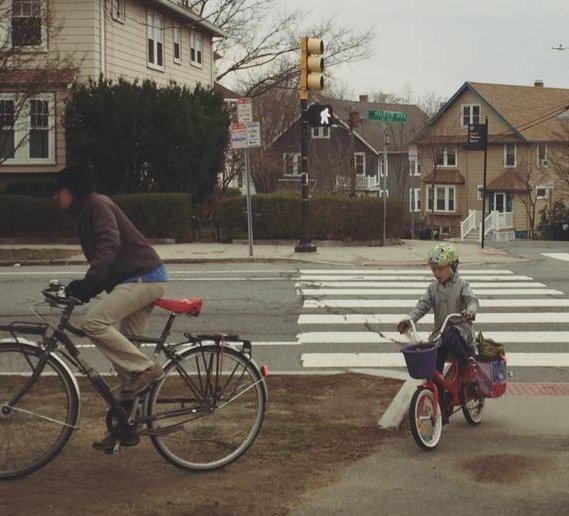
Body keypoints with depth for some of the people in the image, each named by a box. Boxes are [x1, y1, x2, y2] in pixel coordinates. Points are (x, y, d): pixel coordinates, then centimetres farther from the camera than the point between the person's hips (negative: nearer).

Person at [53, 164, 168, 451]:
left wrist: (88, 283, -34)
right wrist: (83, 287, 11)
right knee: (124, 350, 8)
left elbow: (109, 245, -25)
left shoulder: (97, 205, -9)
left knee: (94, 322, -24)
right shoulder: (84, 214, 21)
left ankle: (145, 369, -16)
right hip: (139, 279, 10)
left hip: (143, 277, -10)